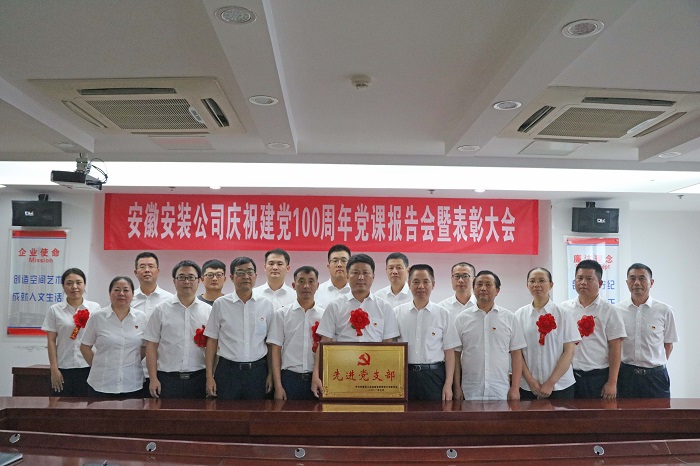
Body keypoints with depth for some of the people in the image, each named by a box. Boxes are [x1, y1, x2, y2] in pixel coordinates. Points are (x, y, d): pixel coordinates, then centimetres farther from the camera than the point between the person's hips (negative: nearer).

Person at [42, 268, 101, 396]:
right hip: (63, 368, 0)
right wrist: (54, 369, -3)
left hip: (89, 367, 0)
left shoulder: (95, 308, 2)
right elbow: (51, 341, 2)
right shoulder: (55, 310, 2)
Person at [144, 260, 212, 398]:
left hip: (199, 378, 1)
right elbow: (151, 346, 2)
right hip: (167, 378, -1)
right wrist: (153, 378, -4)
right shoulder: (161, 310, 3)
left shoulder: (208, 311, 6)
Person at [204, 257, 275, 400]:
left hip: (257, 370, 1)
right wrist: (209, 377, 0)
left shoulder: (266, 304, 3)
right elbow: (212, 341, 3)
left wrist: (271, 374, 4)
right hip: (228, 370, -1)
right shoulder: (220, 304, 0)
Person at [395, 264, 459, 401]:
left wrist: (448, 385, -1)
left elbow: (449, 352, 4)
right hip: (404, 374, 1)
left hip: (434, 375, 0)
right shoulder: (397, 313, 5)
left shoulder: (444, 315, 4)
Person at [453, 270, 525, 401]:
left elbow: (516, 354, 4)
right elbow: (456, 356, 4)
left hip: (501, 391, 0)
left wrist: (515, 388, -2)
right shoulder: (462, 319, 4)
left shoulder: (509, 318, 4)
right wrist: (457, 387, 0)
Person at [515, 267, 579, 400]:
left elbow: (569, 352, -4)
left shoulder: (563, 313, -1)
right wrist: (530, 380, -9)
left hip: (560, 386, -1)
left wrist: (550, 383, -10)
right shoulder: (519, 315, 3)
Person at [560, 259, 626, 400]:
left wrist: (612, 383, -7)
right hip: (569, 375, 2)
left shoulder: (610, 311, 0)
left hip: (599, 376, -2)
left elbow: (615, 349, -3)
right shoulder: (564, 309, 6)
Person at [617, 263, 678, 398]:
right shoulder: (618, 311, -1)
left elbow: (668, 345, 6)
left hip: (655, 376, -1)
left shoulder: (664, 311, -2)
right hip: (626, 375, 1)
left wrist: (657, 366, 3)